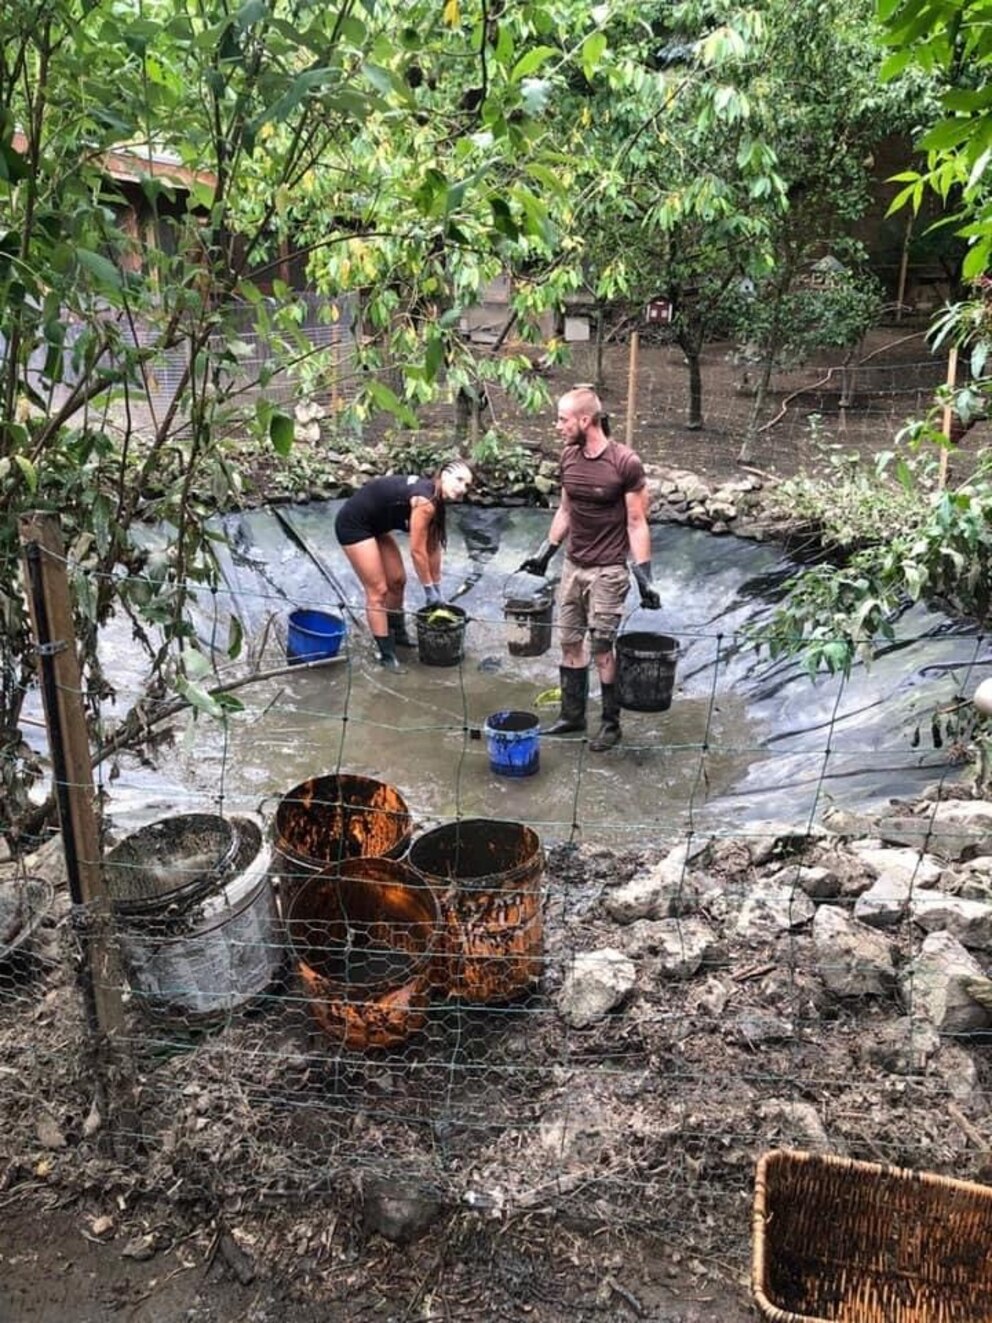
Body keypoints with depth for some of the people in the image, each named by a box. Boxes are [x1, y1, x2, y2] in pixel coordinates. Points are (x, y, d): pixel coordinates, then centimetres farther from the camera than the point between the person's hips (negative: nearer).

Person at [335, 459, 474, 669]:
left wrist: (437, 586, 13)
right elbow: (417, 551, -22)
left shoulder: (435, 500, 0)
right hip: (353, 524, -10)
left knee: (397, 581, 17)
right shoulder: (425, 502, -28)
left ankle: (398, 634, 36)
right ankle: (386, 654, 2)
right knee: (378, 591, -6)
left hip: (375, 525, 10)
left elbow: (433, 547, 8)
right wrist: (429, 589, -11)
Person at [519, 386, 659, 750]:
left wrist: (644, 576, -15)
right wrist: (546, 551, 16)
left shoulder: (625, 463, -16)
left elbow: (637, 523, -12)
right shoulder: (569, 457, 3)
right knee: (570, 642, 11)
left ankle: (611, 724, 15)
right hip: (573, 566, 6)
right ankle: (571, 715, 26)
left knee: (602, 649, 0)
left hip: (607, 572, -6)